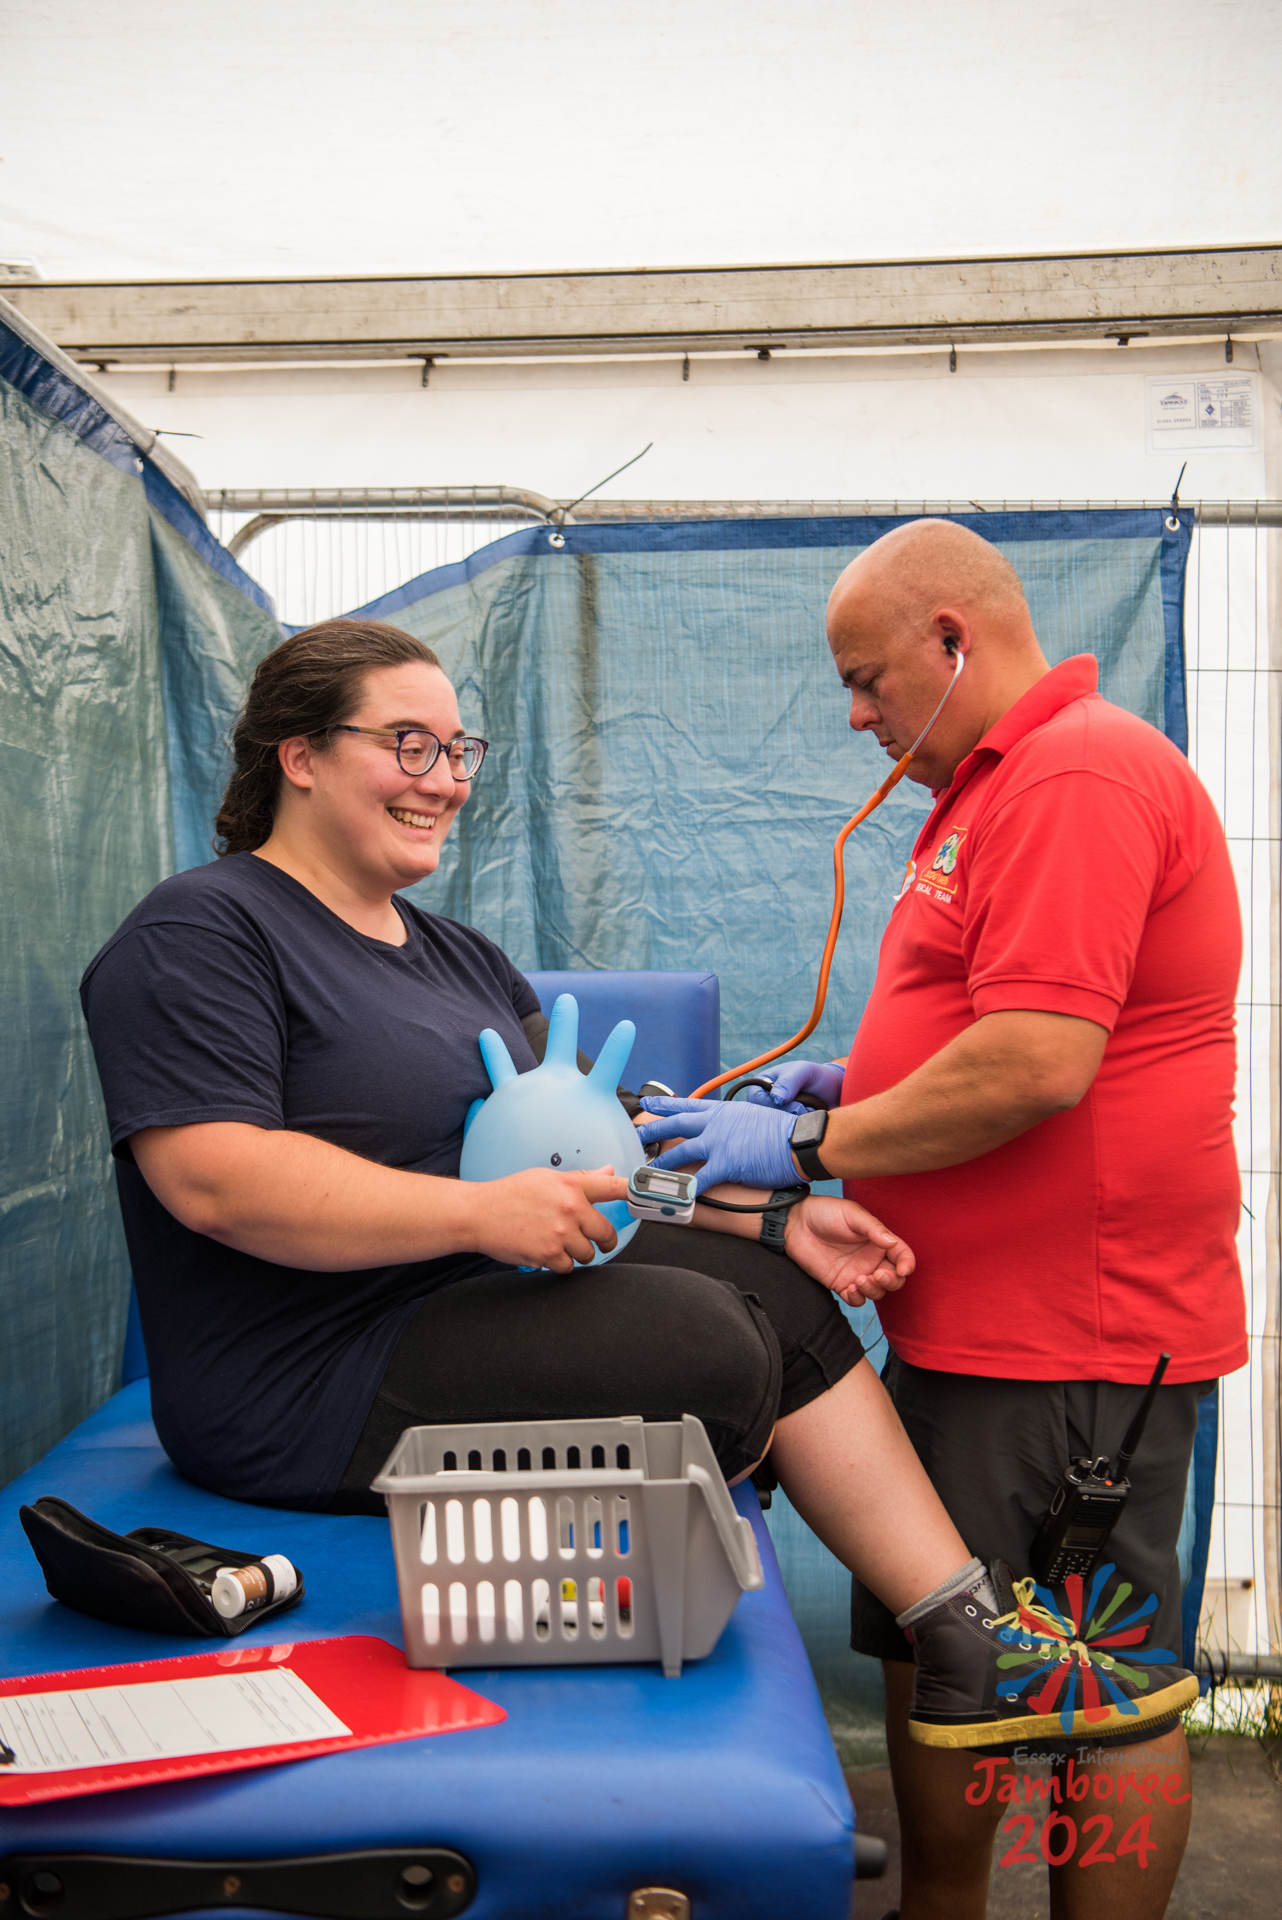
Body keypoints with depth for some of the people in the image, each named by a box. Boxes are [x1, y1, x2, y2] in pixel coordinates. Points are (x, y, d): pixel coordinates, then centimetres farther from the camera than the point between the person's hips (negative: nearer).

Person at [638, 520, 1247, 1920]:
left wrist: (809, 1145, -17)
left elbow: (1040, 1062, -26)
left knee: (1101, 1693, 6)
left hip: (1069, 1336, -11)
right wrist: (854, 1084, 12)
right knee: (930, 1657, 19)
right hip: (976, 1323, 11)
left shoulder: (1080, 775, -17)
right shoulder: (1000, 783, 18)